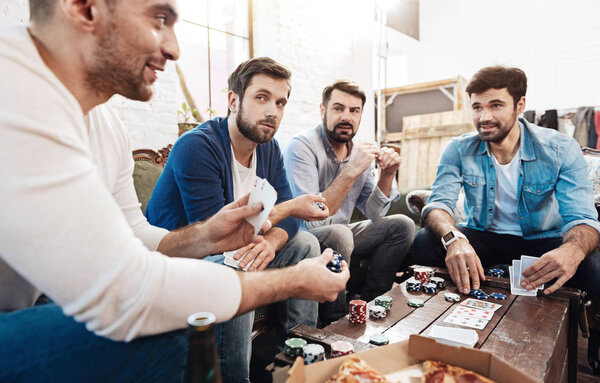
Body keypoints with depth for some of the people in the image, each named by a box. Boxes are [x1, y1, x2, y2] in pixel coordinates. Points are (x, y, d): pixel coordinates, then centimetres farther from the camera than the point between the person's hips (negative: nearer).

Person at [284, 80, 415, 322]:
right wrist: (351, 171, -29)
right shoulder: (301, 147, -18)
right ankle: (333, 321, -13)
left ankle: (367, 304, 1)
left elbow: (373, 214, 6)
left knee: (401, 225, -4)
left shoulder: (357, 150, 4)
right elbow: (309, 219, -29)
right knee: (338, 234, -36)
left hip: (339, 235, 7)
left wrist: (387, 175, -9)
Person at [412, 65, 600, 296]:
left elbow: (581, 218, -18)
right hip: (481, 239, 0)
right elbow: (439, 203, -18)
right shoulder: (459, 150, -9)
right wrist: (454, 240, -42)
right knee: (424, 242, -27)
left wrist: (572, 251, -44)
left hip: (541, 241, 0)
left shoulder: (561, 150, -11)